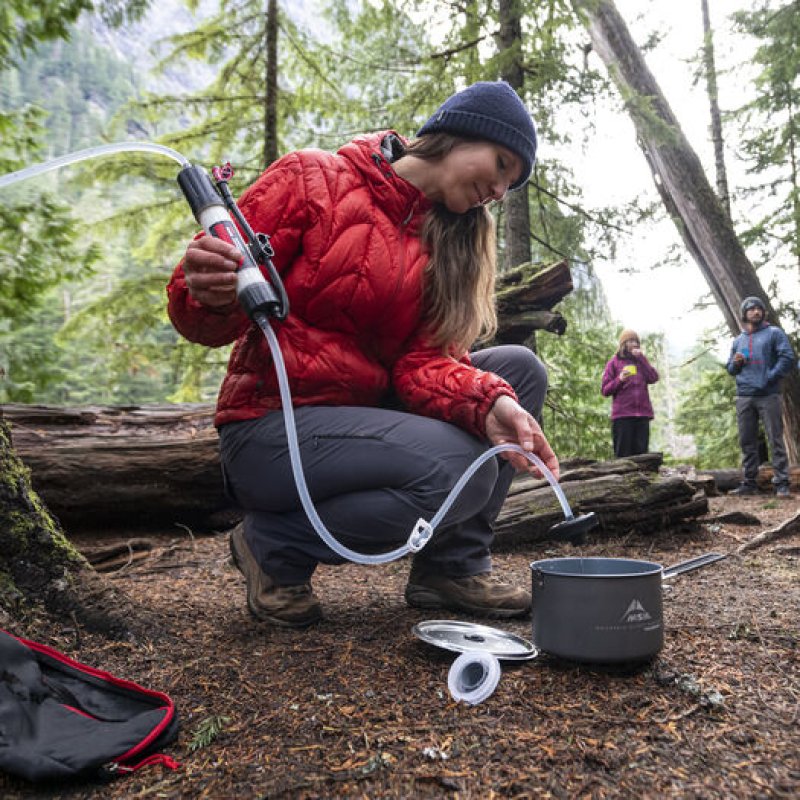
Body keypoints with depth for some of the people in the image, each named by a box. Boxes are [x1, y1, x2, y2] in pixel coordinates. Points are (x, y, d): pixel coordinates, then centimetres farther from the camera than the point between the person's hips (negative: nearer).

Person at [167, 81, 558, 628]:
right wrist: (210, 297, -34)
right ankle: (276, 546, -5)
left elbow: (422, 359, -5)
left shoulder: (447, 240, 11)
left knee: (521, 369, -4)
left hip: (366, 415, 7)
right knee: (459, 469, -26)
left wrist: (490, 402, -25)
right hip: (271, 427, -6)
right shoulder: (310, 179, -6)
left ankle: (454, 566, -3)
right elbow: (206, 322, -10)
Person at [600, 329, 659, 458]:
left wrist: (641, 358, -1)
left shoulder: (641, 361, 19)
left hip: (643, 413, 3)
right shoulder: (614, 363, 9)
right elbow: (605, 390, 4)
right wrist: (619, 380, -13)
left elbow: (653, 378, 1)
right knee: (623, 453, -5)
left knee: (641, 453, 1)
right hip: (622, 415, -3)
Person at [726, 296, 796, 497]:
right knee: (747, 442, 7)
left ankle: (781, 483, -2)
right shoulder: (738, 341, 18)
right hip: (743, 398, 4)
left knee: (775, 440, -4)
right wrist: (735, 363, 0)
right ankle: (749, 483, 13)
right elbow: (730, 369, 23)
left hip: (768, 396, -4)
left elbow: (788, 358, -4)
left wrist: (770, 378, -12)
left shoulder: (774, 333, 5)